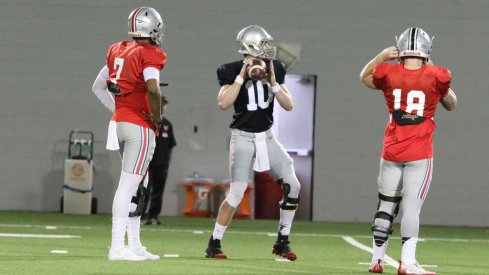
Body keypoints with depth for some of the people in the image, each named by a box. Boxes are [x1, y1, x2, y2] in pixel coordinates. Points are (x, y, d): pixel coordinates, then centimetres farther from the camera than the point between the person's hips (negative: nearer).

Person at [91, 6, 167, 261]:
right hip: (139, 126, -8)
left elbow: (98, 87, 20)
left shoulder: (118, 51, 12)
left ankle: (134, 244, 18)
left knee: (135, 185, 15)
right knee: (128, 185, -8)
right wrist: (157, 117, -12)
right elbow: (152, 88, -27)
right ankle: (117, 247, -9)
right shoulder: (149, 54, -11)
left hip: (119, 121, 8)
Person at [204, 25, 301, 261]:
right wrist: (242, 76, -23)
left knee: (292, 186, -3)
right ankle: (214, 245, -2)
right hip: (243, 136, -5)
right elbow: (223, 103, -24)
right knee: (236, 193, -13)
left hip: (266, 136, 5)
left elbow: (289, 105, 1)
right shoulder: (233, 71, -10)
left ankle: (282, 242, 9)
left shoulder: (274, 69, 3)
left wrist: (272, 82, -13)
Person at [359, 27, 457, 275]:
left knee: (386, 206, 12)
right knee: (411, 207, -2)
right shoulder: (435, 77, -8)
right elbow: (451, 105, 13)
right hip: (419, 154, -2)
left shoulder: (388, 74, -4)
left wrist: (381, 56, 16)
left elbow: (364, 77, 20)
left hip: (392, 152, 2)